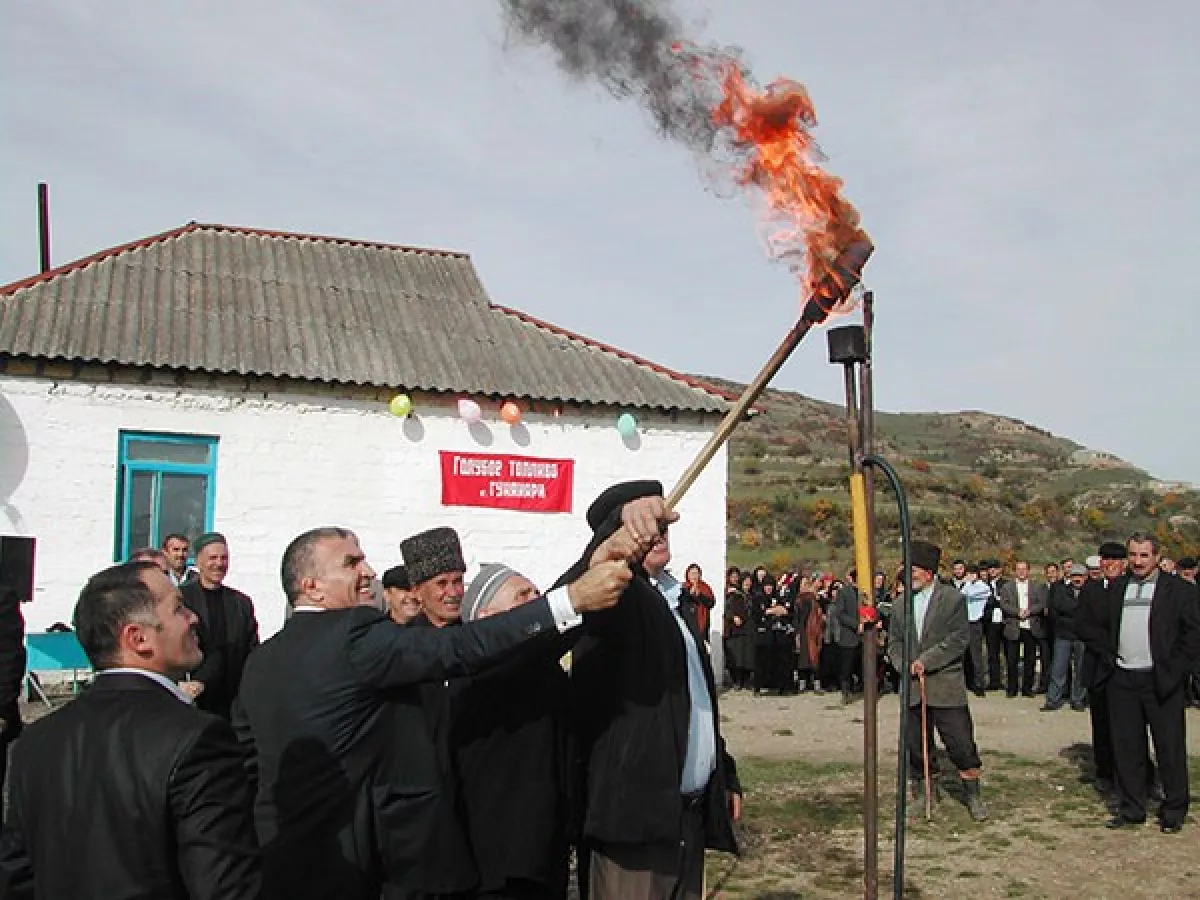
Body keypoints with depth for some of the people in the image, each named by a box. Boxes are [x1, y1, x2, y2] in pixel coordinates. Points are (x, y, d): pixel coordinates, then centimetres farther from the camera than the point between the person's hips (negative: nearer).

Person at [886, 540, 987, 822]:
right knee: (916, 745, 9)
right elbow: (894, 642, 13)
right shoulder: (901, 605, 12)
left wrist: (926, 661, -15)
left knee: (960, 742, -2)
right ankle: (924, 793, 25)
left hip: (946, 685, -4)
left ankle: (973, 795, 14)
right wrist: (905, 665, -6)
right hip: (913, 687, 4)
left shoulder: (953, 599, -3)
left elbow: (958, 640, -10)